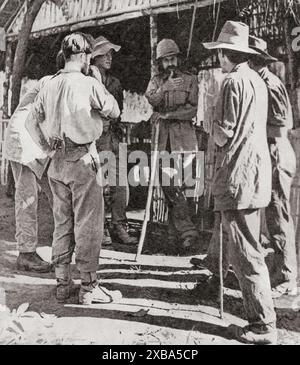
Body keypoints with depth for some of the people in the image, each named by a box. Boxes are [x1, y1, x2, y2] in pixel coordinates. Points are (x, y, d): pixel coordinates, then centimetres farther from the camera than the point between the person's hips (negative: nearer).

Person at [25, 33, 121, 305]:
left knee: (62, 223, 14)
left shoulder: (49, 85, 7)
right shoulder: (89, 84, -9)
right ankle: (89, 287, 10)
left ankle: (62, 283, 23)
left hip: (57, 161, 6)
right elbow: (114, 111, 3)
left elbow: (31, 122, 6)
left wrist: (48, 149, 9)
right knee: (87, 225, 2)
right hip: (82, 159, -6)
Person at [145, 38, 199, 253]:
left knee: (177, 186, -8)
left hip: (184, 138, -2)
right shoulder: (156, 81, 17)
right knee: (168, 186, -2)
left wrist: (166, 115, -9)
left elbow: (193, 110, -1)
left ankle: (177, 232, 0)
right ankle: (187, 230, 4)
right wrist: (165, 89, -21)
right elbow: (150, 100, -5)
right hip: (162, 138, 3)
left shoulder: (190, 80, 10)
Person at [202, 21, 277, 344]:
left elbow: (222, 135, -15)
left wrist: (214, 130, 4)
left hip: (237, 175, -10)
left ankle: (263, 326, 4)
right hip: (256, 172, 10)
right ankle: (257, 309, 31)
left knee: (245, 254, -4)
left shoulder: (233, 82, -12)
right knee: (247, 250, 19)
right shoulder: (257, 80, 15)